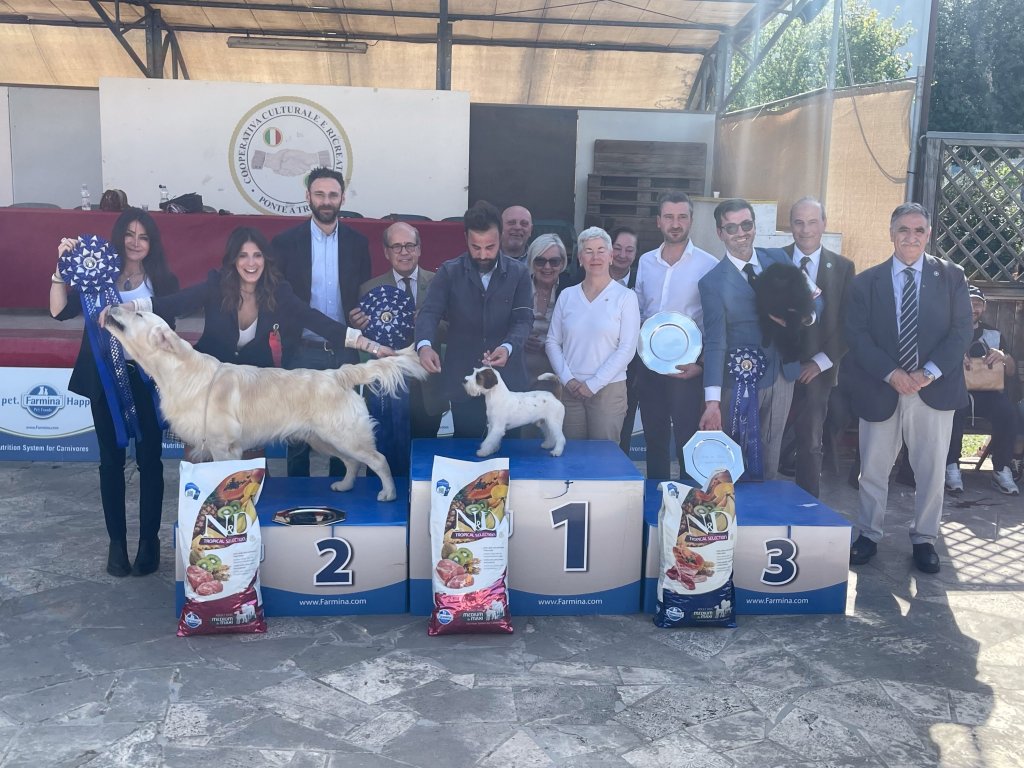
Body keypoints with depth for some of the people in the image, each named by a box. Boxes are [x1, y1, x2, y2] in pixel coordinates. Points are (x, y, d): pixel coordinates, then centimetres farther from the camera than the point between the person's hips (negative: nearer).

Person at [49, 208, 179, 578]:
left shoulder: (164, 281, 2)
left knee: (149, 460, 3)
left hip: (148, 379, -1)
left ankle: (149, 540, 14)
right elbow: (60, 311, -9)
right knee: (111, 460, 8)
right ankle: (117, 541, 18)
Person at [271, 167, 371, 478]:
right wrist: (286, 338, -9)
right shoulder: (285, 241, -1)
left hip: (345, 350, 2)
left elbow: (364, 297, 8)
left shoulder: (358, 243, 4)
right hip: (303, 351, -1)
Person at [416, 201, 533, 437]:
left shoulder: (519, 273, 2)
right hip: (463, 379, 0)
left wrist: (508, 347, -29)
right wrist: (424, 345, -31)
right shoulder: (449, 272, 1)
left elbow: (523, 319, -7)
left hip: (508, 380, 0)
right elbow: (429, 312, -9)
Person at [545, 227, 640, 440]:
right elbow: (552, 342, 8)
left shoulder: (625, 297, -1)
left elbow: (627, 349, -6)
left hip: (608, 389, -2)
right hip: (569, 389, 3)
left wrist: (593, 384, -10)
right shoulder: (567, 295, 8)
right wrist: (568, 380, -6)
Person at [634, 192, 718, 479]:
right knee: (654, 440, 13)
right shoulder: (645, 262, 8)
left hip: (688, 369, -4)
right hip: (649, 366, 4)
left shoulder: (708, 265, -6)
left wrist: (701, 363, -13)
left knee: (688, 442, 1)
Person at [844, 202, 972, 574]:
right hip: (880, 389, 0)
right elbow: (857, 335, -3)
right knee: (873, 469, 8)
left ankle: (924, 539, 24)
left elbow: (961, 331, -1)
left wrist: (929, 372, -14)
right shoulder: (865, 282, 4)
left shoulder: (951, 276, 4)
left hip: (935, 389, 0)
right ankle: (868, 535, 23)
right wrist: (891, 373, -15)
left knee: (931, 470, 7)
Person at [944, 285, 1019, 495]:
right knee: (954, 411, -37)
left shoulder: (994, 335, 19)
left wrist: (1003, 356, -5)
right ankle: (952, 468, -22)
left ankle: (1001, 470, -16)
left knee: (1008, 411, -29)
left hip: (987, 392, 3)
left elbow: (1011, 371, 17)